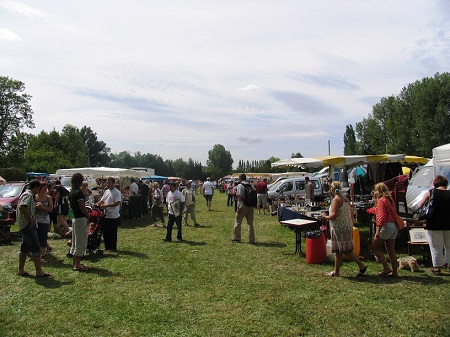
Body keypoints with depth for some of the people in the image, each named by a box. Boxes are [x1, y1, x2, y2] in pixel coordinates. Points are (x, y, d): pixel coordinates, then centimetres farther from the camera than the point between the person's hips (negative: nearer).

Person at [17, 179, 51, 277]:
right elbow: (22, 207, -28)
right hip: (28, 225, -11)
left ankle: (21, 270, 23)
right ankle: (39, 271, -7)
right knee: (35, 248, -9)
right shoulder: (28, 195, -14)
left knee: (25, 248, 16)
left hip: (24, 225, 11)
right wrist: (30, 218, -22)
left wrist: (36, 206, 18)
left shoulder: (26, 194, 18)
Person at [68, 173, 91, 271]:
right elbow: (82, 207, -20)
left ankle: (74, 262, 25)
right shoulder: (79, 192, -18)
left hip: (75, 218, 10)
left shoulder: (71, 192, 11)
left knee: (75, 242, 16)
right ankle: (77, 265, 1)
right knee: (81, 242, -3)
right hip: (81, 219, -10)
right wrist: (89, 216, -7)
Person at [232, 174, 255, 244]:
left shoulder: (240, 186, -8)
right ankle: (251, 240, 11)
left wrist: (238, 207, -13)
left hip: (243, 206, -5)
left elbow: (239, 197, -14)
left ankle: (237, 238, 18)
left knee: (237, 222, 10)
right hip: (250, 206, 6)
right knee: (250, 223, 9)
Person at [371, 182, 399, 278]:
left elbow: (382, 217, -19)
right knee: (391, 250, 11)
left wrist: (378, 230, -21)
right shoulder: (390, 200, 15)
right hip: (394, 226, 9)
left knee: (375, 247, 1)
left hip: (386, 226, -9)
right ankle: (394, 272, 14)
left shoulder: (381, 200, -10)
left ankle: (386, 268, -3)